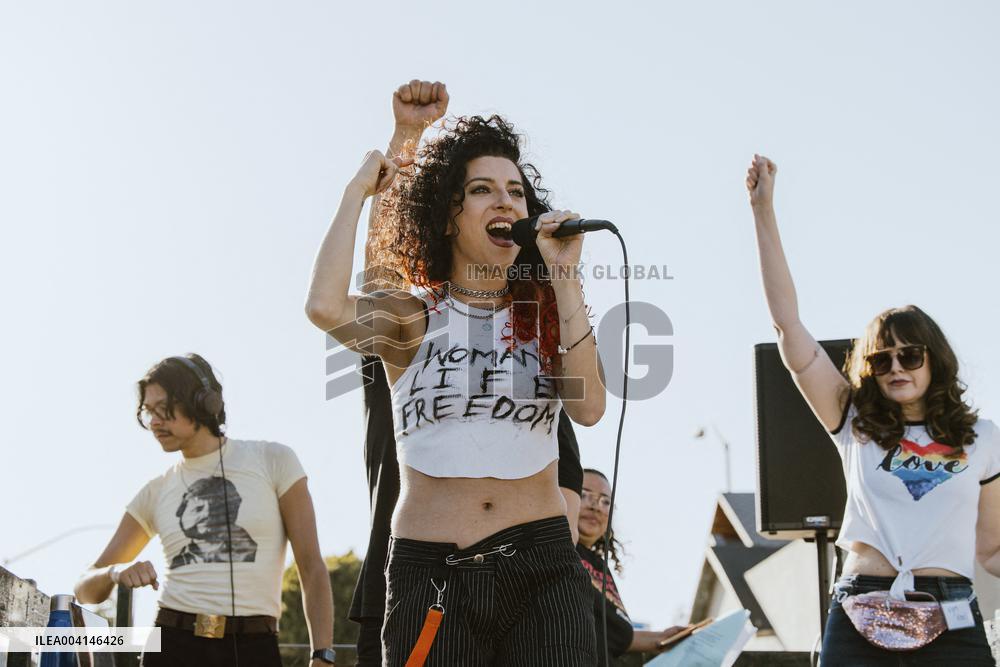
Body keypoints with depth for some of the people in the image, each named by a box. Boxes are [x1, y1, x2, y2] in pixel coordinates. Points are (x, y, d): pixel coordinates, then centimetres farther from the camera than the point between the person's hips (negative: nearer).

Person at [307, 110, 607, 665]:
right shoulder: (410, 319, 4)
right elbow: (325, 308, -18)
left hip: (541, 567, 2)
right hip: (431, 575, -1)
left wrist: (565, 279, -7)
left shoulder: (548, 313, 10)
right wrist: (358, 192, -5)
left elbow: (588, 407, -8)